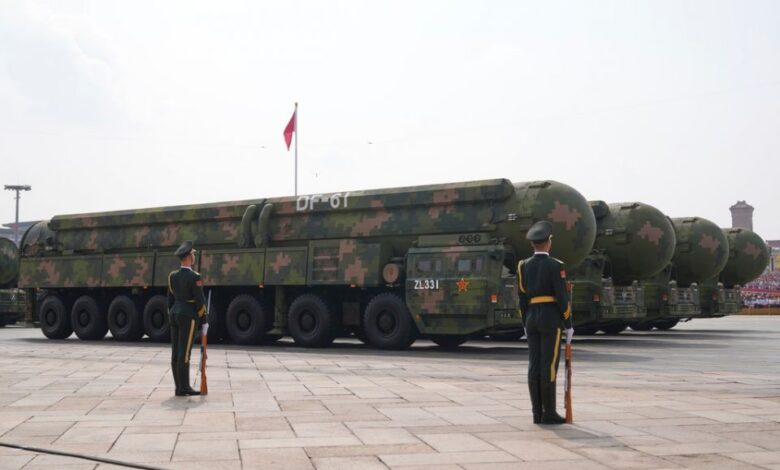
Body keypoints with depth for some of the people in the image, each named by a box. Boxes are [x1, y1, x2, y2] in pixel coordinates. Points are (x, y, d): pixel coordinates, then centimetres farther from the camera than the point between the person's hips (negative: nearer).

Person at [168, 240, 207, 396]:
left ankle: (180, 387, 10)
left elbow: (170, 299, 13)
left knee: (176, 352, 6)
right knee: (184, 353, -7)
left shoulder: (173, 276, 8)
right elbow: (200, 300, -16)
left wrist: (172, 318, 19)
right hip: (188, 317, -8)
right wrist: (203, 319, -5)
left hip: (175, 315, 8)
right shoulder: (194, 277, -15)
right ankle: (183, 388, -6)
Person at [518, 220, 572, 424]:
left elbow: (522, 297, 9)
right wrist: (567, 319, 0)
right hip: (550, 318, -6)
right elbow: (562, 296, -12)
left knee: (535, 366, 5)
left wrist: (526, 322, 16)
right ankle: (549, 413, -3)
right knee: (549, 366, -4)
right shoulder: (555, 265, -9)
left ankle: (537, 413, 6)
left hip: (532, 318, 6)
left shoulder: (523, 265, 8)